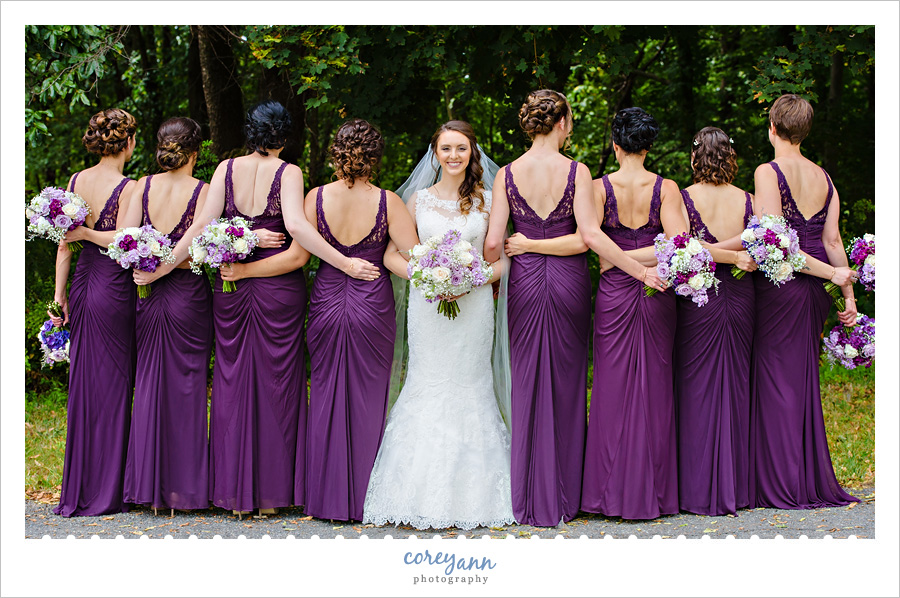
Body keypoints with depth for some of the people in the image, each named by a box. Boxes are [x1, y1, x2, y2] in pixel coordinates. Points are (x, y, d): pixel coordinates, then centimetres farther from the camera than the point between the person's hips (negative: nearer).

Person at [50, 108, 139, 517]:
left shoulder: (75, 182, 7)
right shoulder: (127, 188, -12)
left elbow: (64, 243, 8)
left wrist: (60, 294, 10)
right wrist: (88, 232, -6)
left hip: (82, 288, 6)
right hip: (115, 290, -6)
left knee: (82, 387, 12)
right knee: (113, 387, 2)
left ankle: (78, 491, 17)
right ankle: (108, 493, 7)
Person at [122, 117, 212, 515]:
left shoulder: (143, 186, 0)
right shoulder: (203, 191, -9)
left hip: (149, 298, 3)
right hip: (189, 297, -3)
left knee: (149, 382, 10)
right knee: (187, 385, 5)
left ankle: (150, 488, 12)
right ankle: (184, 489, 8)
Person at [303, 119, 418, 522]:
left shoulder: (316, 198, -5)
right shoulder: (388, 202, -9)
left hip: (326, 302, 1)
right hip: (373, 306, -1)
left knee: (326, 394, 12)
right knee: (368, 397, 9)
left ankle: (327, 497, 17)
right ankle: (363, 499, 14)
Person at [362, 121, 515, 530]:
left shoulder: (486, 201, 6)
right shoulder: (419, 199, 8)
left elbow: (499, 260, 6)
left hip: (473, 306, 0)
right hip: (428, 306, 1)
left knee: (468, 386, 0)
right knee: (427, 386, -2)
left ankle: (470, 495, 7)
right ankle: (424, 494, 3)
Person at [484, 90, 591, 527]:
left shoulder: (507, 175, -2)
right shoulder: (576, 171, -7)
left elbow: (493, 242, -6)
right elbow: (584, 239, -12)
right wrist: (532, 244, -3)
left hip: (525, 281, 2)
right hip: (569, 282, -1)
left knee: (527, 383, 9)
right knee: (567, 383, 8)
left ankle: (532, 500, 12)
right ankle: (564, 497, 13)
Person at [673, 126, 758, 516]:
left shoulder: (683, 198, -6)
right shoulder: (747, 200, 3)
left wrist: (720, 253, -5)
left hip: (696, 299, -3)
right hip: (739, 298, 3)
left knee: (696, 388, 3)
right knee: (735, 388, 10)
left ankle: (697, 492, 4)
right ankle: (735, 489, 14)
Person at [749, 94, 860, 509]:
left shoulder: (768, 173, -10)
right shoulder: (823, 177, 8)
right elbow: (832, 241, 6)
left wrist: (831, 273, -9)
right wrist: (848, 292, 8)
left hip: (778, 287, -6)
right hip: (814, 293, 6)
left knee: (776, 381, 1)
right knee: (805, 382, 12)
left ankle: (781, 485, 3)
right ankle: (813, 483, 16)